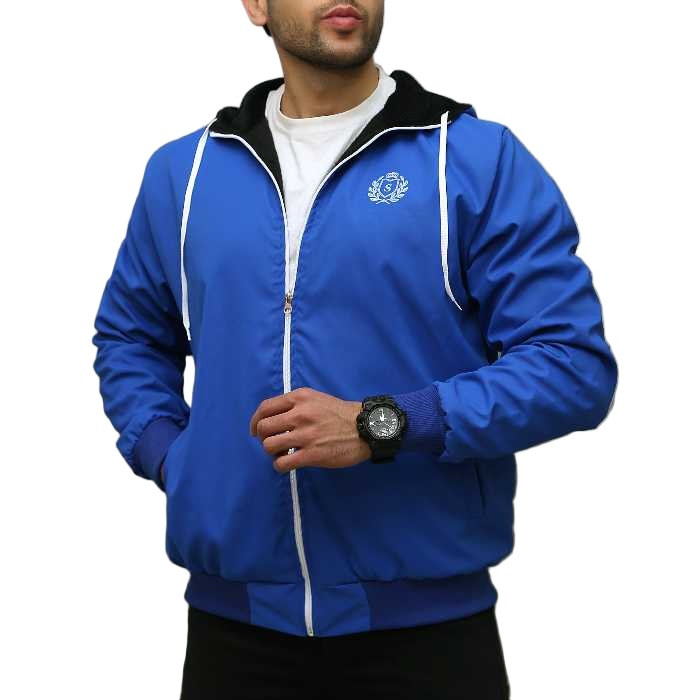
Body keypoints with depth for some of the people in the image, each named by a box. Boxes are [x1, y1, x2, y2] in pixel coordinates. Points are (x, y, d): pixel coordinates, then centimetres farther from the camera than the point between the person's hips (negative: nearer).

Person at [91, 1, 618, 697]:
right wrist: (167, 456, 4)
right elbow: (128, 337, 21)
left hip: (429, 618, -3)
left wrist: (383, 427, -19)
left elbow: (576, 363, -10)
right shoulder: (181, 171, 7)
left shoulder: (481, 160, -5)